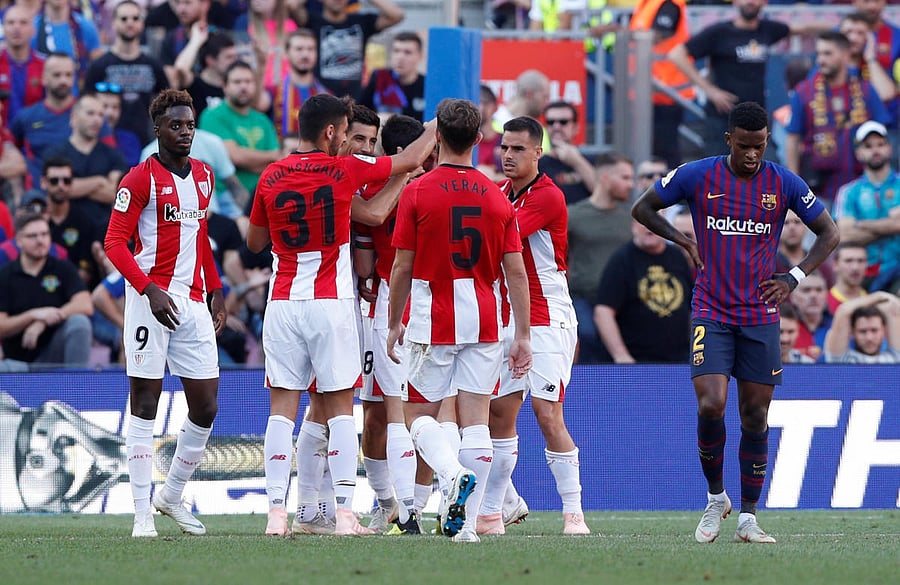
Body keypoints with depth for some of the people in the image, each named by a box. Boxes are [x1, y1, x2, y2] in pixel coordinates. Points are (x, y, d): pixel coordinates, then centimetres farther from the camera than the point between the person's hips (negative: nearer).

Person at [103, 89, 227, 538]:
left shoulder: (203, 176, 15)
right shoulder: (141, 179, -6)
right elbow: (114, 242, -10)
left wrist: (215, 291, 18)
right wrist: (149, 289, -21)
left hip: (193, 301, 6)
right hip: (151, 296, -6)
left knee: (205, 408, 4)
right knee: (145, 404, -3)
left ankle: (172, 496, 22)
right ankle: (143, 513, -2)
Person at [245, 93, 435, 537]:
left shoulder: (271, 178, 3)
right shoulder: (343, 171, -5)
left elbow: (254, 242, 16)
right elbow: (411, 160, 9)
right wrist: (435, 130, 27)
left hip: (282, 303, 3)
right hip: (331, 302, -3)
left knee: (283, 407, 2)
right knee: (339, 408, 1)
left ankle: (277, 512, -4)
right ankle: (344, 513, -4)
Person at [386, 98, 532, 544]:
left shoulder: (417, 193, -6)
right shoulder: (498, 198, 3)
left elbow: (402, 267, -4)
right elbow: (516, 272, 1)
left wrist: (394, 324, 8)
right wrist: (523, 336, 6)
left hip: (432, 323, -3)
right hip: (485, 321, 3)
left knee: (419, 414, 9)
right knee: (475, 420, 4)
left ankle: (453, 473, -20)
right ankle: (466, 520, -1)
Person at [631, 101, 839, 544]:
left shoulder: (784, 184, 0)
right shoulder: (696, 176, -2)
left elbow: (829, 233, 10)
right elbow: (642, 208, 11)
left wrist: (793, 279, -2)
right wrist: (684, 241, -2)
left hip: (761, 316, 1)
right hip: (711, 313, -1)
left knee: (755, 416, 2)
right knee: (711, 405, -15)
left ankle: (748, 517, 10)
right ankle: (715, 498, 7)